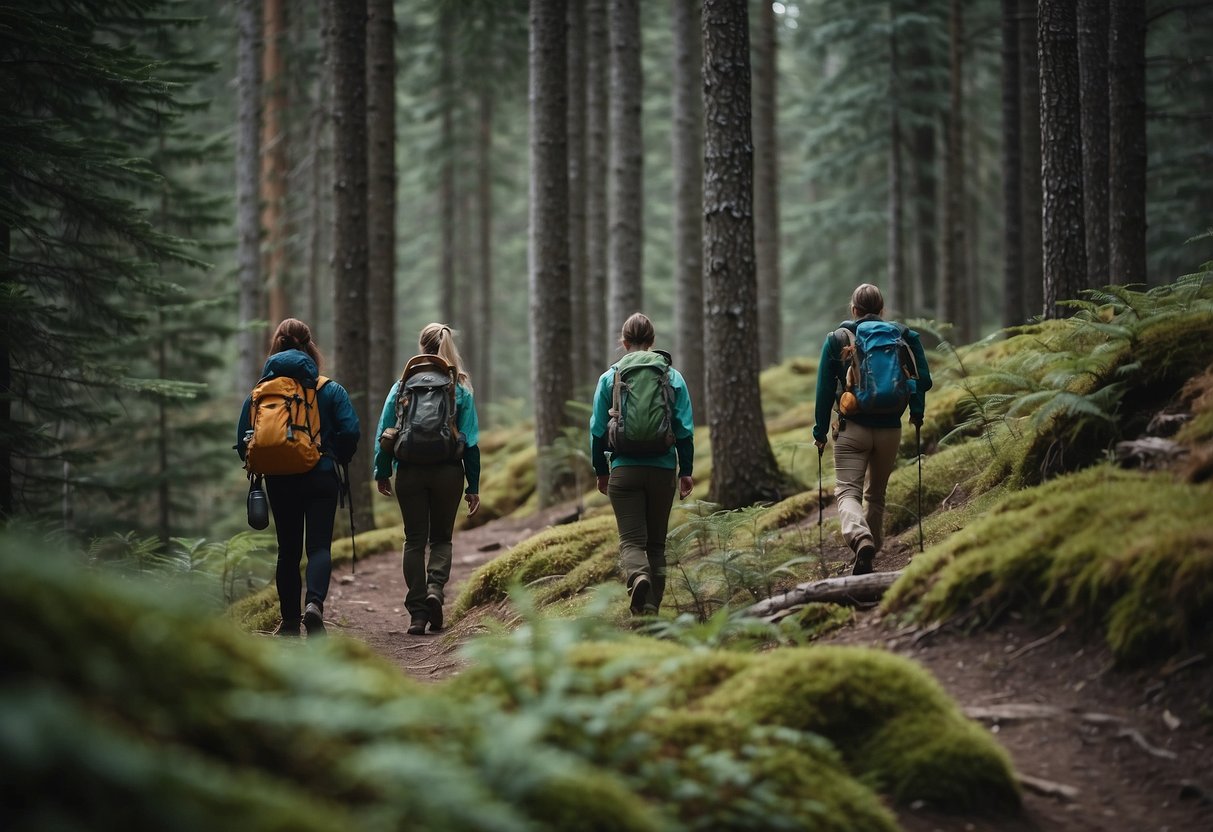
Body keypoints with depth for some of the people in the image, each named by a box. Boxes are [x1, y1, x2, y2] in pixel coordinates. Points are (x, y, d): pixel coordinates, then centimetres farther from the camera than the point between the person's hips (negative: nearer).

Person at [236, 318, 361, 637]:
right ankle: (314, 602, -26)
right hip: (321, 479, -2)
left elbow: (243, 440, -1)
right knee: (319, 545, -1)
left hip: (279, 482, 2)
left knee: (288, 549, 13)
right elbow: (350, 432, -10)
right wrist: (340, 457, 9)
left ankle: (290, 620, 16)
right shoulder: (331, 390, -3)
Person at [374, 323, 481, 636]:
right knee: (441, 538, 14)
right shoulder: (460, 388, -2)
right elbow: (471, 440, -2)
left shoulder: (403, 385, -1)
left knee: (415, 540, 8)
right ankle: (435, 587, -14)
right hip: (449, 472, 0)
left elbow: (385, 431, 0)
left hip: (410, 472, 0)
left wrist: (382, 471, 11)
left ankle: (417, 612, 3)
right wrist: (473, 485, 3)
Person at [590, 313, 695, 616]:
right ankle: (651, 608, 9)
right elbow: (685, 430, 3)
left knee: (631, 540, -2)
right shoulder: (673, 378, 3)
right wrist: (686, 471, 10)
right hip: (663, 470, 2)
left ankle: (637, 576, -34)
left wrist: (601, 471, 13)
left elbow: (597, 430, 3)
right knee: (656, 542, 12)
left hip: (624, 470, -1)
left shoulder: (609, 378, 0)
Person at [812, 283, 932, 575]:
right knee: (876, 494, 18)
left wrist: (820, 431, 6)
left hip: (852, 428, -2)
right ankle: (872, 546, 22)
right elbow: (923, 378, -2)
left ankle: (861, 538, -34)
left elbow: (825, 388, 0)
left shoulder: (837, 340, 1)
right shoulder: (904, 337, 4)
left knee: (847, 491, -7)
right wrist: (917, 412, 14)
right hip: (890, 429, 3)